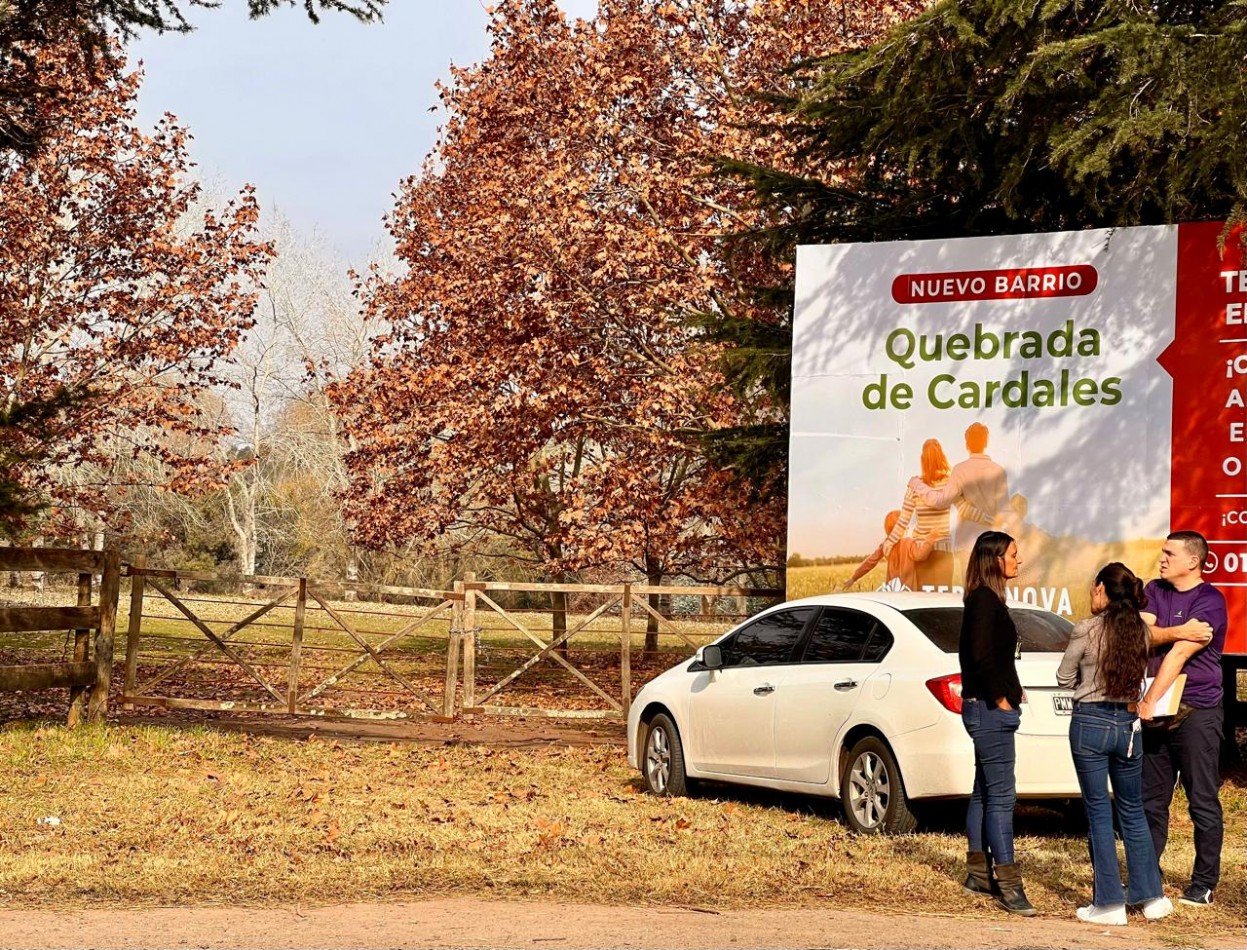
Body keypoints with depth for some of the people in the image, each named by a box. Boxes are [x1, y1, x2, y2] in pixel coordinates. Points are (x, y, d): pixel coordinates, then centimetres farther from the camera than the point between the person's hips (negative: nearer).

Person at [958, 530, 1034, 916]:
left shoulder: (985, 600, 15)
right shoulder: (985, 599, -15)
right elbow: (982, 655, -24)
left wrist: (1007, 695, 10)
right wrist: (1001, 698, -16)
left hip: (987, 709, 10)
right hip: (990, 710, -10)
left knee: (984, 792, 14)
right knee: (1001, 795, -9)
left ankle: (978, 874, 21)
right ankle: (1008, 885, -9)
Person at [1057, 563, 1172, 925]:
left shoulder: (1087, 630, -13)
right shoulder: (1140, 630, 0)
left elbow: (1064, 678, -2)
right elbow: (1140, 674, 12)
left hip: (1090, 723, -4)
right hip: (1129, 724, 4)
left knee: (1099, 813, 3)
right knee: (1133, 811, 17)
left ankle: (1109, 903, 5)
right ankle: (1152, 896, 20)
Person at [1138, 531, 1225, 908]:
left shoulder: (1210, 602, -10)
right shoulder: (1155, 591, 12)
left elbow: (1179, 655, -17)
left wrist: (1150, 701, -21)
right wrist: (1178, 631, -18)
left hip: (1197, 712, -6)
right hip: (1156, 711, 6)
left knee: (1203, 802, 0)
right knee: (1151, 800, 9)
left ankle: (1204, 884, 8)